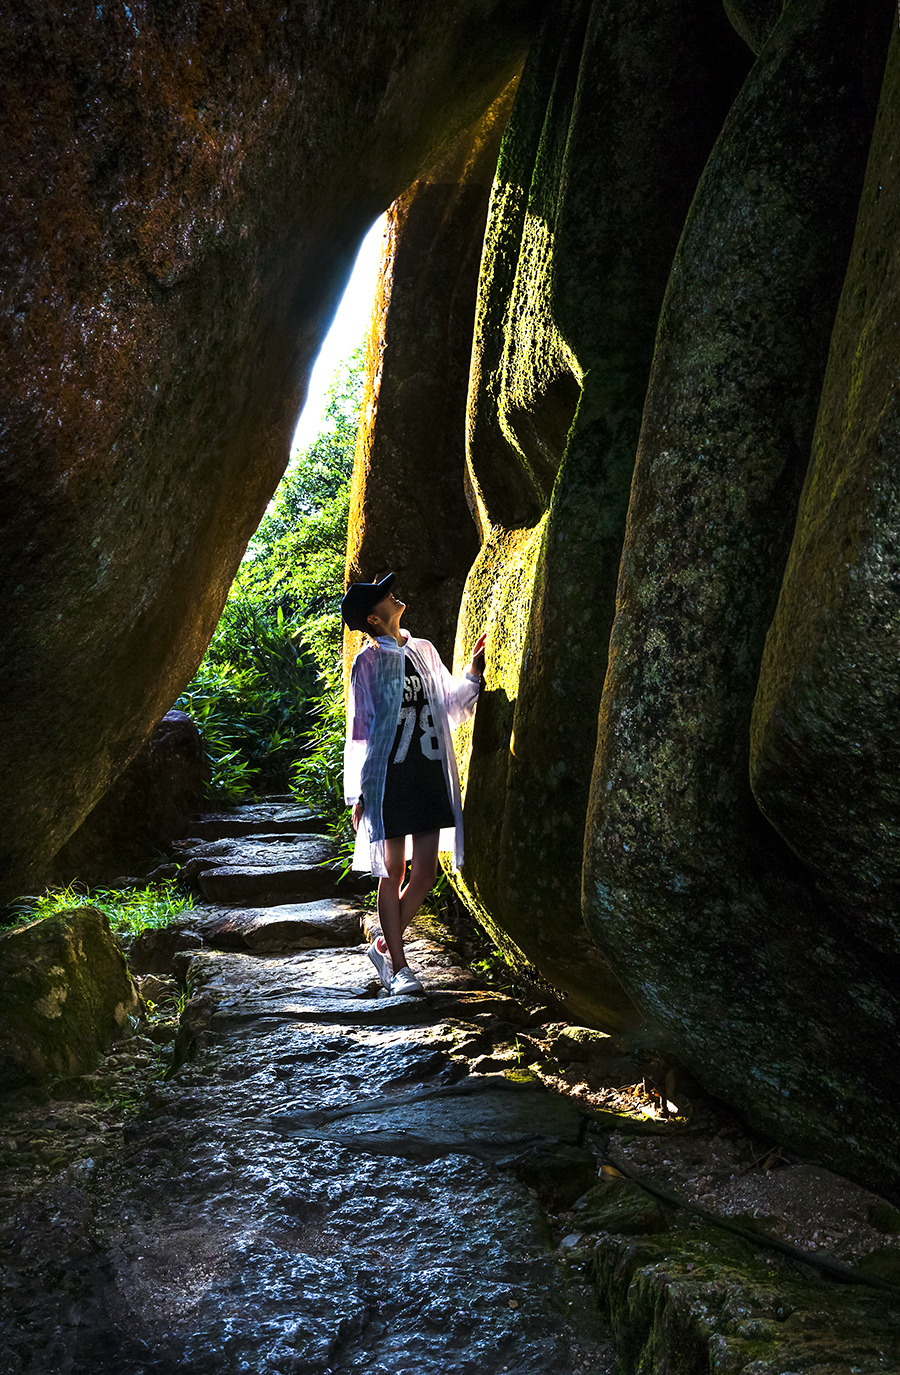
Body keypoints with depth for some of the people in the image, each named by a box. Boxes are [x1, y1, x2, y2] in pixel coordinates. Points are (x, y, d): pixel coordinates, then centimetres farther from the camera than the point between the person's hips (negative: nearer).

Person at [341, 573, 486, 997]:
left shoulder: (424, 651, 12)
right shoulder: (368, 662, -4)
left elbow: (447, 704, 20)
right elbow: (359, 729, -4)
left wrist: (473, 672, 5)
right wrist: (357, 794, -6)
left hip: (430, 773, 6)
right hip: (389, 777, -5)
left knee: (425, 873, 7)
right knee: (393, 873, 2)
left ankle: (384, 945, 26)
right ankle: (398, 966, 13)